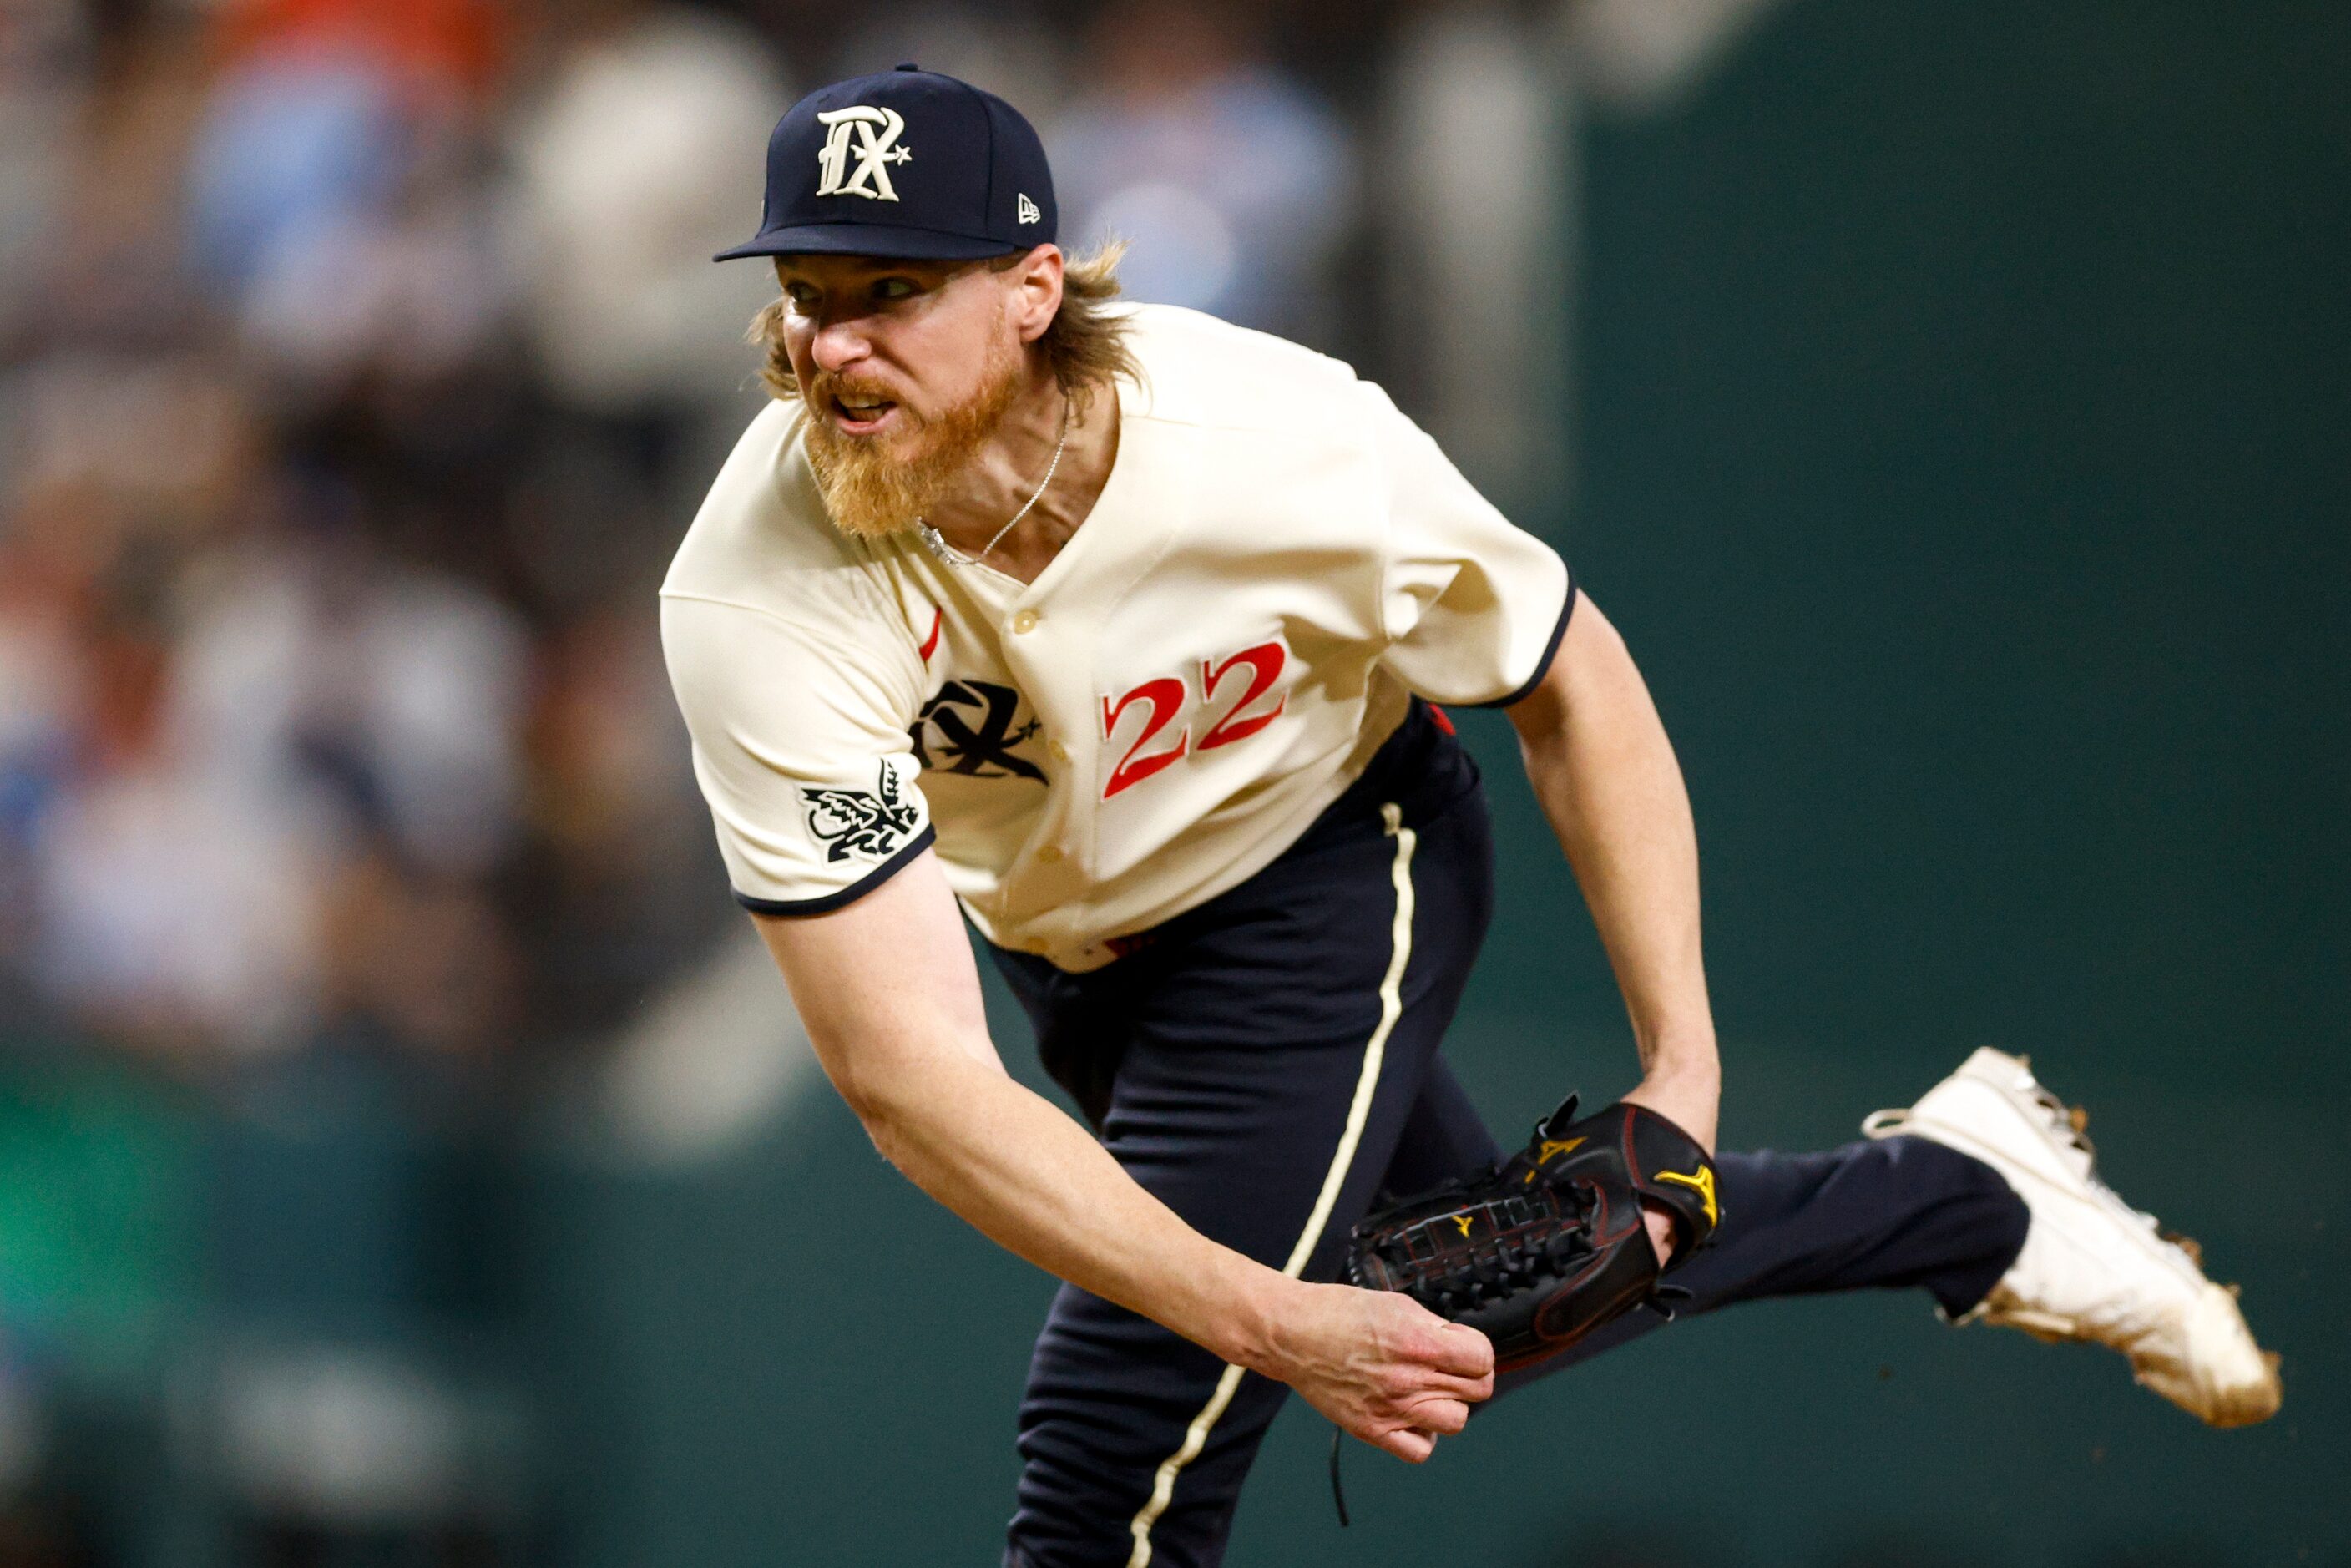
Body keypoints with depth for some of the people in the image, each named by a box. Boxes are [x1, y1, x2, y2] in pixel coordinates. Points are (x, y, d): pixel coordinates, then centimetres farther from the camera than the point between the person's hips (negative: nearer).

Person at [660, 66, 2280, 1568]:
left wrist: (1684, 1068, -17)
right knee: (1464, 1305, 22)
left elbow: (1573, 686, -12)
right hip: (1064, 938, 3)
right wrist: (1265, 1321, -42)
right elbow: (905, 1071, -36)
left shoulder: (1291, 446, -32)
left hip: (1326, 869, -3)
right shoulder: (757, 602, -34)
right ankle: (1953, 1196, 40)